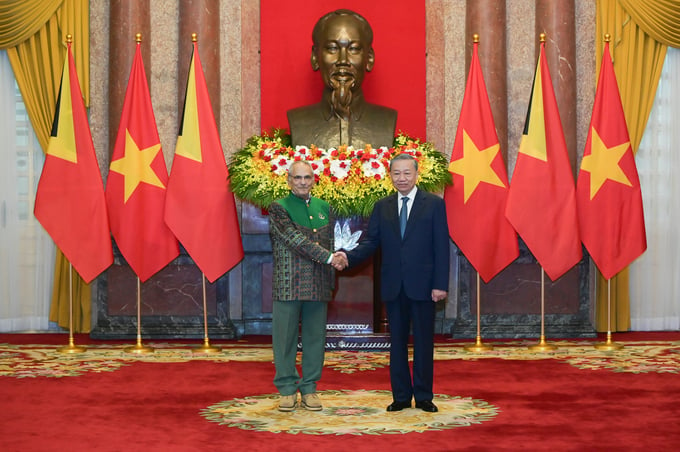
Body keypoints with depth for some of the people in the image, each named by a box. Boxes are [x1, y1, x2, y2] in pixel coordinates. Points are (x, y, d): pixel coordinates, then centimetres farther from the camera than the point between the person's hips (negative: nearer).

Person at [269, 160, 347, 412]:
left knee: (315, 338, 6)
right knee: (285, 338, 1)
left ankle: (309, 389, 16)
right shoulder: (279, 208, -3)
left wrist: (330, 279, 11)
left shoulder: (324, 208, 13)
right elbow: (296, 240, -14)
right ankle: (287, 389, 12)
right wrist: (330, 257, -17)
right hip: (288, 285, -4)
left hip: (318, 286, 4)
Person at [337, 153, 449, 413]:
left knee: (423, 342, 3)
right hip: (393, 286, 3)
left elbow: (441, 247, -3)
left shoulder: (434, 204, 1)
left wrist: (440, 284, -10)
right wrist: (348, 257, -13)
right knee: (397, 342, 8)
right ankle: (401, 396, 16)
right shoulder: (382, 207, 10)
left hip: (422, 285, -3)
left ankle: (423, 396, 12)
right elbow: (371, 242, 7)